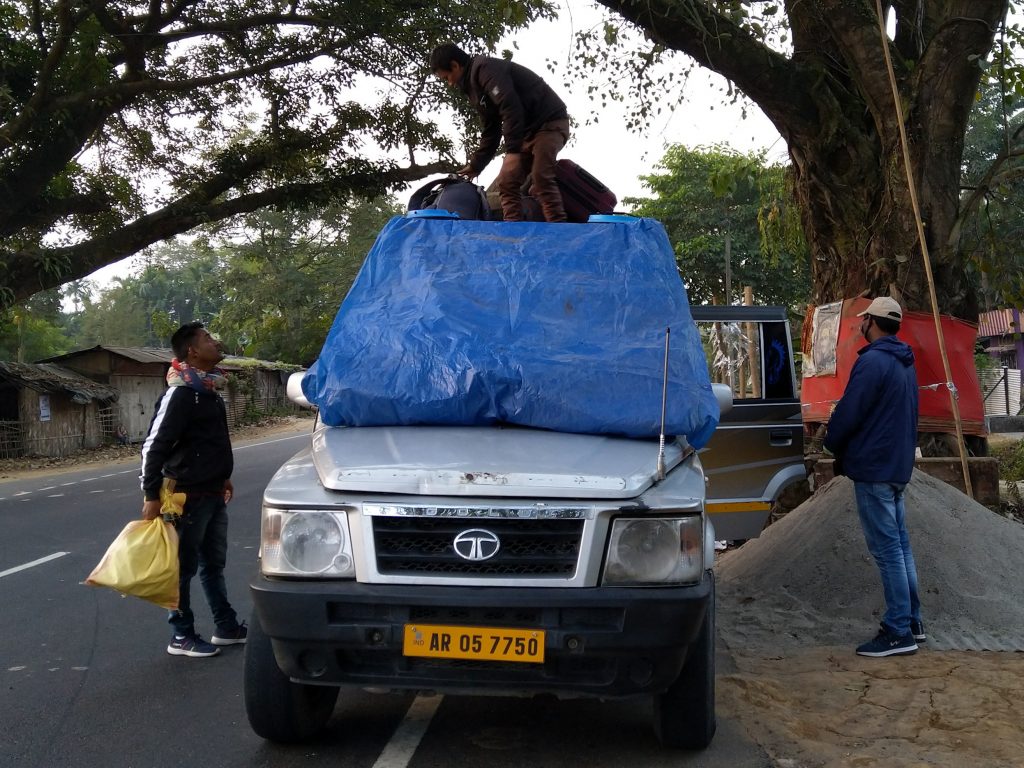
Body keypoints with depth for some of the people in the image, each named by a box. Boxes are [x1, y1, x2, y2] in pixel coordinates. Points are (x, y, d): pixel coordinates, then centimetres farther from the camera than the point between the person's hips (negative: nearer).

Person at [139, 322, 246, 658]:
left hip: (213, 493, 9)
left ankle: (226, 626, 25)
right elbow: (154, 445, -19)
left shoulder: (208, 390, 11)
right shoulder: (180, 393, -17)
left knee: (214, 563, 16)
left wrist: (223, 477, 25)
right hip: (188, 495, -9)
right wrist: (151, 495, -20)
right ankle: (182, 636, 10)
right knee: (184, 566, 1)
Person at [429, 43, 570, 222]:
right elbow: (490, 133, 22)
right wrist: (475, 166, 23)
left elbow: (511, 107, -28)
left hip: (550, 121, -10)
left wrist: (512, 149, -27)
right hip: (526, 131, 10)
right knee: (507, 182, -1)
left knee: (541, 179, -24)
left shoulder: (484, 68, -15)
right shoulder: (475, 89, 16)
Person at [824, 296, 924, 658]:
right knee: (899, 545, 14)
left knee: (886, 549, -7)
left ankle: (898, 632, -4)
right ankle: (912, 621, 21)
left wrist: (834, 445, 2)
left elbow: (848, 413, -18)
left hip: (873, 466, -10)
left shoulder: (872, 361, -17)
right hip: (897, 465, 10)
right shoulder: (904, 363, 14)